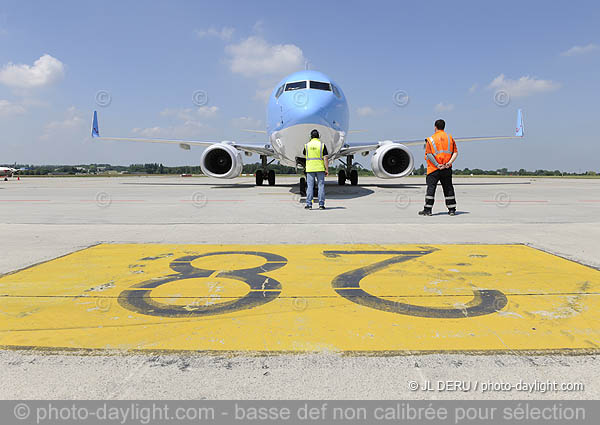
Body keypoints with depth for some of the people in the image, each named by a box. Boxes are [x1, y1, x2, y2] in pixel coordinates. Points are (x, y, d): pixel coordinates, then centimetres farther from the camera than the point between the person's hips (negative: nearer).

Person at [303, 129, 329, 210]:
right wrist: (327, 169, -3)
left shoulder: (307, 145, 4)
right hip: (320, 168, -1)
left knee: (310, 186, 3)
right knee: (321, 186, 4)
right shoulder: (322, 145, -2)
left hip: (310, 168, 1)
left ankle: (309, 204, 1)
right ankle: (321, 204, 3)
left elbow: (304, 154, 23)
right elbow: (325, 158, -7)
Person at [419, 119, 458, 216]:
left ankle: (427, 210, -2)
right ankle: (452, 210, 13)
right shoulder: (450, 138, 9)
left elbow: (428, 155, -13)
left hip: (434, 169, -4)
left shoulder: (431, 139, -3)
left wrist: (437, 165, -14)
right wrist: (449, 162, -8)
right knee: (448, 189, 10)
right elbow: (455, 152, 2)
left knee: (431, 188, 0)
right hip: (447, 169, 4)